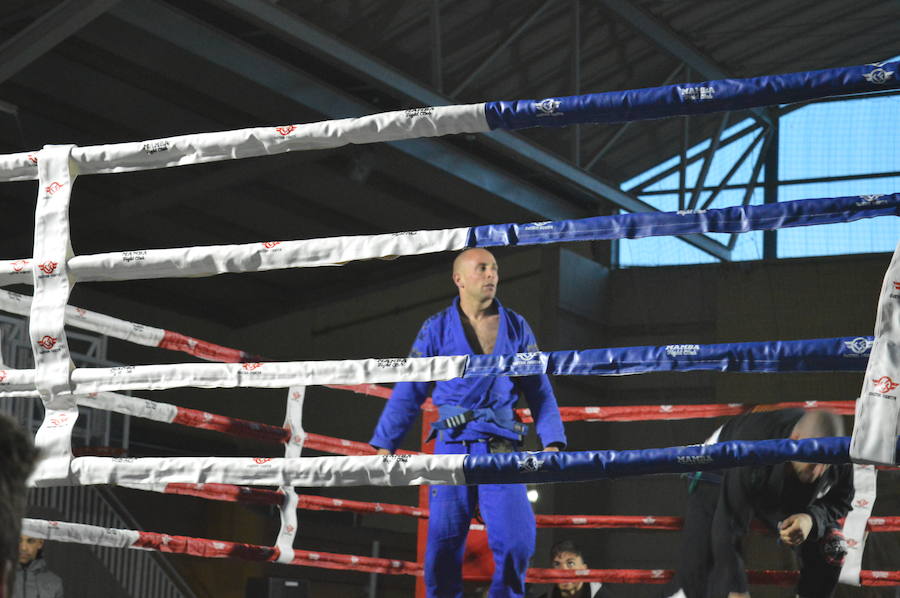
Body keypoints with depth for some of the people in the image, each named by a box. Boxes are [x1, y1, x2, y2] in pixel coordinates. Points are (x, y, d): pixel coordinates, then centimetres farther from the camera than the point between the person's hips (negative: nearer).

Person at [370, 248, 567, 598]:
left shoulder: (517, 328, 9)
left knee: (517, 539, -10)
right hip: (453, 447, -1)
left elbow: (539, 390, 10)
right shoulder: (437, 329, 5)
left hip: (500, 449, 1)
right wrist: (385, 445, 1)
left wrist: (552, 443, 0)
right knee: (443, 540, -1)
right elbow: (408, 392, 6)